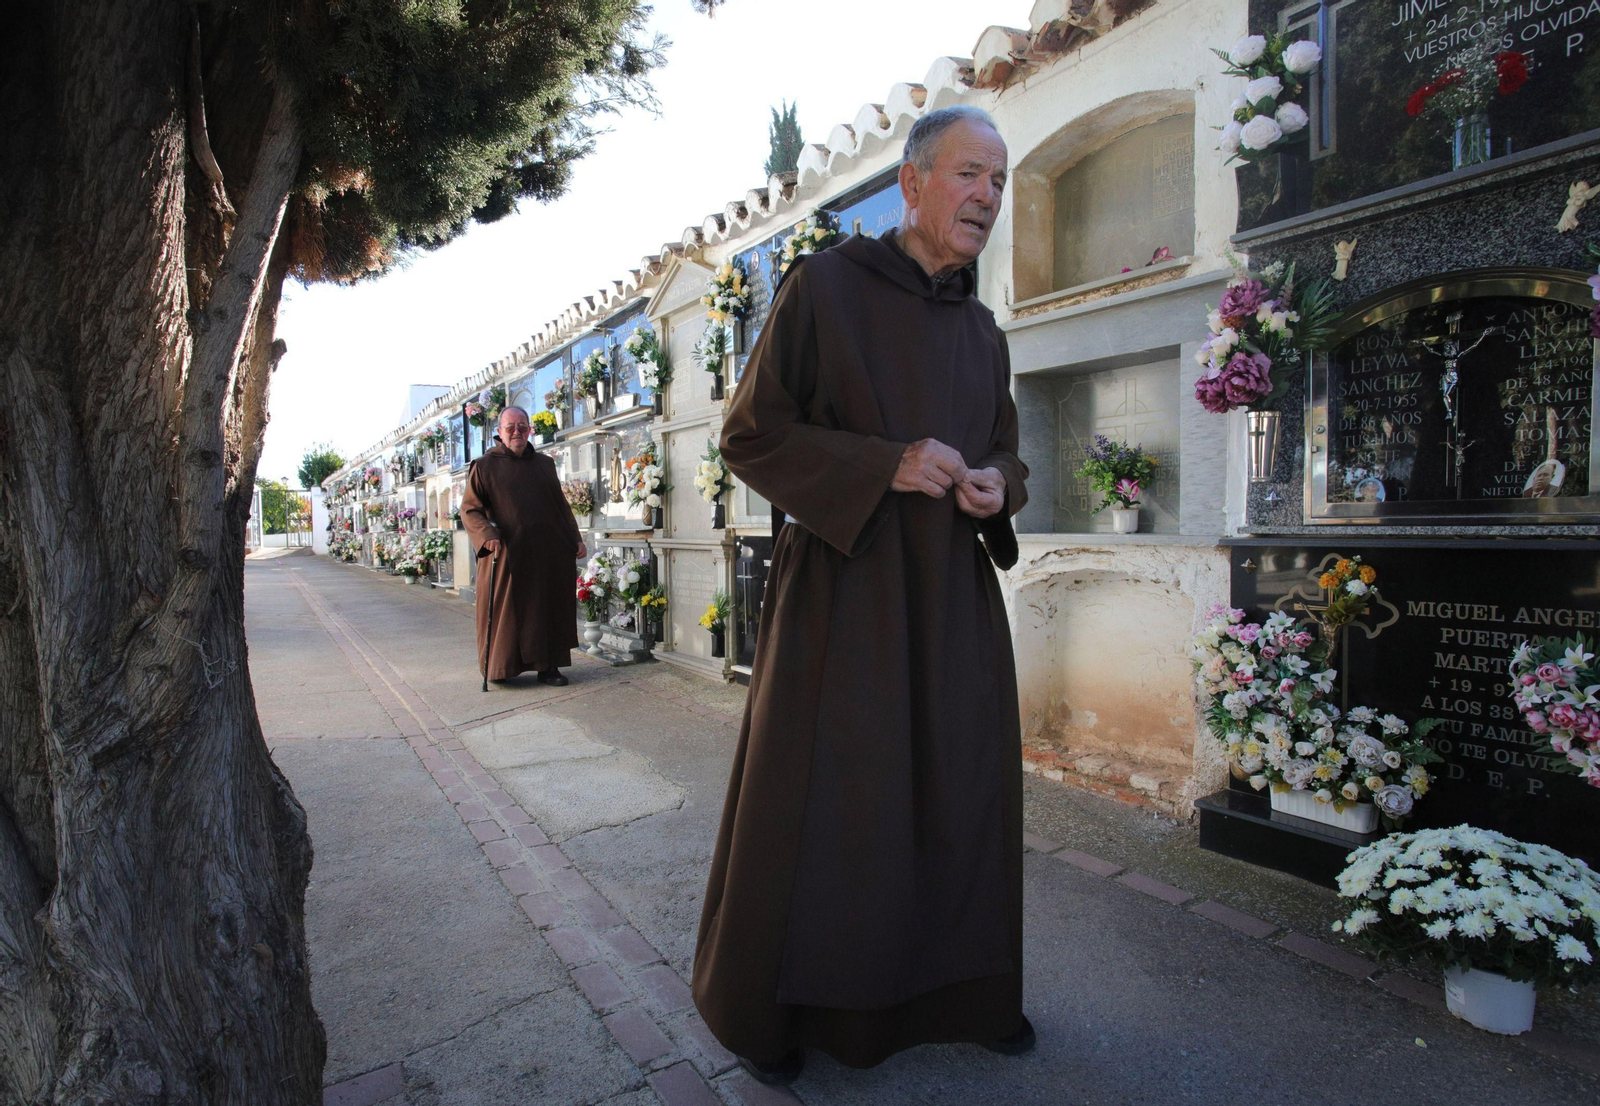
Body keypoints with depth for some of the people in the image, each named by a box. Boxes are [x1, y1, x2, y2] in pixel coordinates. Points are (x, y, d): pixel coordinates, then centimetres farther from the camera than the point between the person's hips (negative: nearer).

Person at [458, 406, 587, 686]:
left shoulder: (544, 464, 15)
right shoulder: (484, 466, 4)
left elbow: (561, 505, 19)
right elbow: (469, 509, -1)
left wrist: (575, 539, 13)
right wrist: (486, 535, -17)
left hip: (548, 553, 3)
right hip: (506, 554, -3)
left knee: (549, 608, 4)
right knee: (505, 611, 1)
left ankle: (548, 665, 13)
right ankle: (501, 667, 15)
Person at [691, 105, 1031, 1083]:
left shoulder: (983, 332, 14)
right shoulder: (827, 286, -3)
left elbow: (1006, 454, 21)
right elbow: (752, 435, -7)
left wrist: (997, 485, -4)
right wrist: (886, 463, -19)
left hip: (956, 598, 6)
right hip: (844, 587, -5)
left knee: (961, 790, 12)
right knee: (817, 794, 3)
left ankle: (961, 988, 35)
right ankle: (770, 1006, 27)